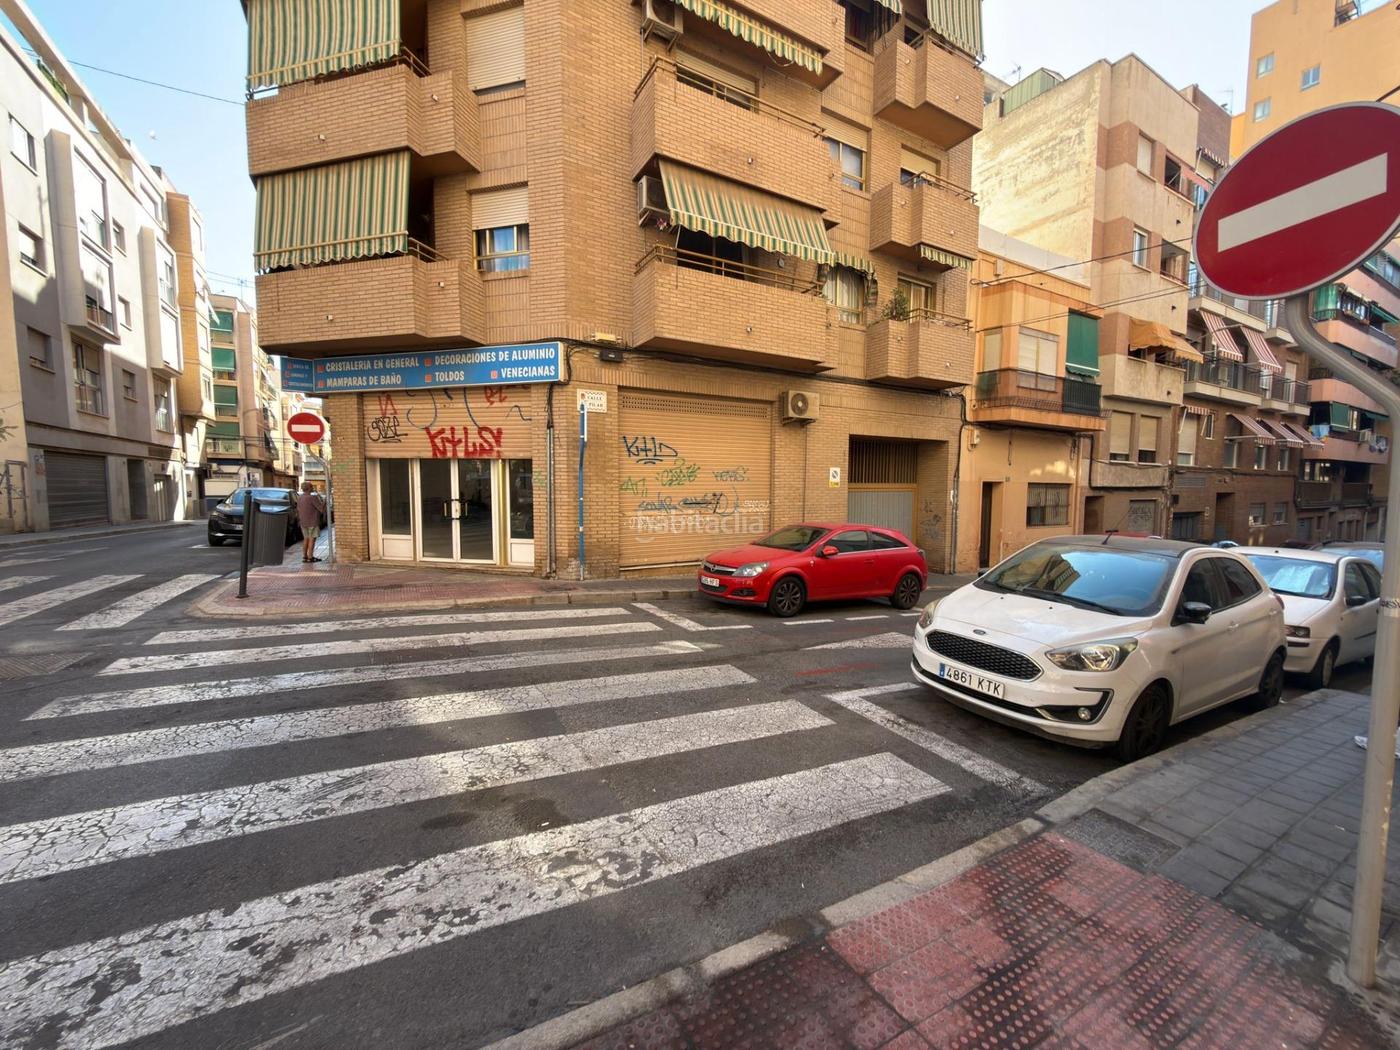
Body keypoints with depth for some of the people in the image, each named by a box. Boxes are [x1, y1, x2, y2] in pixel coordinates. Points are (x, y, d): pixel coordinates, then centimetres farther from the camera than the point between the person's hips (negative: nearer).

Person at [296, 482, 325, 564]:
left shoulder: (299, 498, 7)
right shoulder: (313, 497, -18)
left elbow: (298, 510, 14)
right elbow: (322, 508, -16)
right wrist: (323, 500, -2)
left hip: (303, 522, 8)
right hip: (313, 522, -7)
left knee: (306, 539, 15)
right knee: (312, 539, -3)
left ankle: (304, 556, 17)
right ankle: (310, 557, -3)